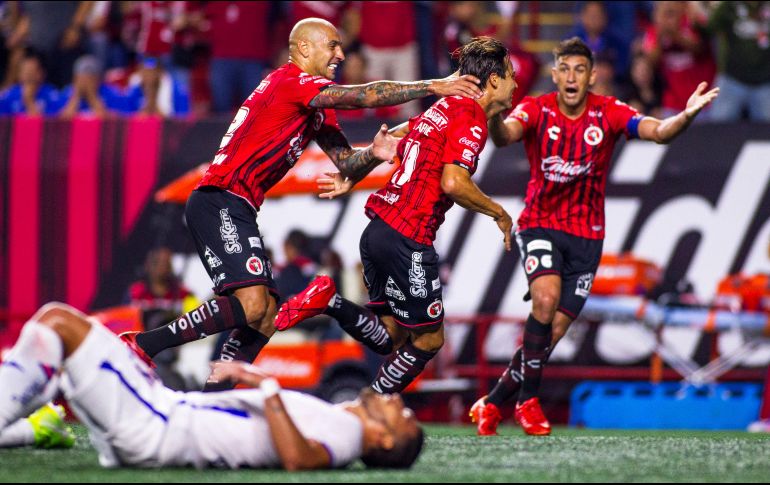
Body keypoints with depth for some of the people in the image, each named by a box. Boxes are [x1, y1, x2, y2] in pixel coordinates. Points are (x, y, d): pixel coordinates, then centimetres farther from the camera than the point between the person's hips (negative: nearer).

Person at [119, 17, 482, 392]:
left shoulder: (318, 110, 21)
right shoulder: (289, 81, -9)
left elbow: (346, 163, 17)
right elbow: (362, 95, -19)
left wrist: (372, 154, -6)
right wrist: (433, 87, -16)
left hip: (236, 211, 11)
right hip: (220, 202, -11)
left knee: (265, 319, 7)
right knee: (250, 304, -25)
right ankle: (141, 345, -20)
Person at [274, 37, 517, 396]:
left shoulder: (444, 108, 16)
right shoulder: (472, 120, -10)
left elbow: (389, 141, 26)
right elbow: (453, 182, -22)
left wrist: (351, 178, 36)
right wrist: (499, 213, -8)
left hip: (379, 228, 9)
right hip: (408, 239, -9)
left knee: (392, 337, 14)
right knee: (428, 339, 4)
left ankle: (328, 301, -3)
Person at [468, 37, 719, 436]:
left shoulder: (608, 113, -8)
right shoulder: (536, 110, -10)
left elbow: (659, 132, -21)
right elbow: (505, 136, -30)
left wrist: (686, 116, -42)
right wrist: (494, 115, -54)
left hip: (586, 234, 2)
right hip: (539, 224, -2)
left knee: (553, 332, 1)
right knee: (546, 297, -28)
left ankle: (492, 403, 18)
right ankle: (527, 400, -13)